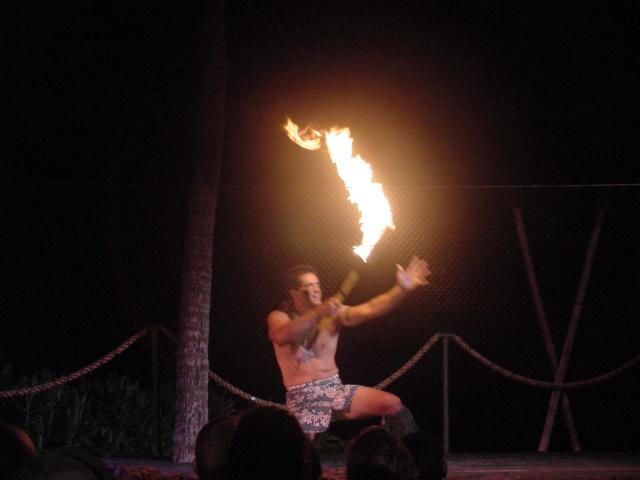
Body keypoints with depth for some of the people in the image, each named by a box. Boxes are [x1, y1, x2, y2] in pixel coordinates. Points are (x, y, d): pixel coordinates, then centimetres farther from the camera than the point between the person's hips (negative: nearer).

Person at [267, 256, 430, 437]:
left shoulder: (332, 313, 5)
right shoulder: (279, 317, -2)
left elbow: (368, 310, -10)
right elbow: (281, 337, -26)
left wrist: (402, 289, -25)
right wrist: (318, 313, -39)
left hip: (335, 389, 3)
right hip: (302, 399, -3)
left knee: (393, 404, -12)